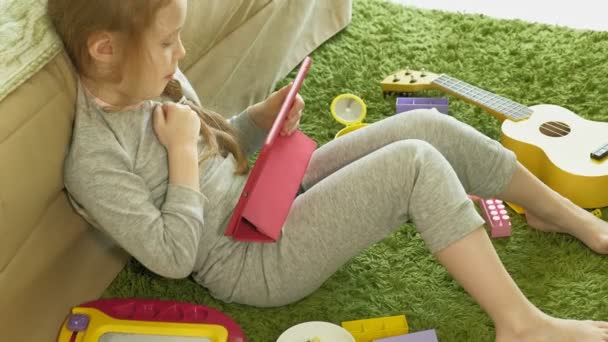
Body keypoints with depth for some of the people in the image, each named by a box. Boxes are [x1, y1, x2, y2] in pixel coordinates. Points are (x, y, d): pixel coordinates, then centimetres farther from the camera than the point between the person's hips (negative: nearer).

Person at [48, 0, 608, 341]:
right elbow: (173, 257, -23)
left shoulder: (154, 83, 3)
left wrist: (263, 118, 0)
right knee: (415, 163, -23)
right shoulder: (94, 162, -22)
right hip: (255, 264, -9)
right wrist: (183, 153, -21)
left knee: (427, 126, -2)